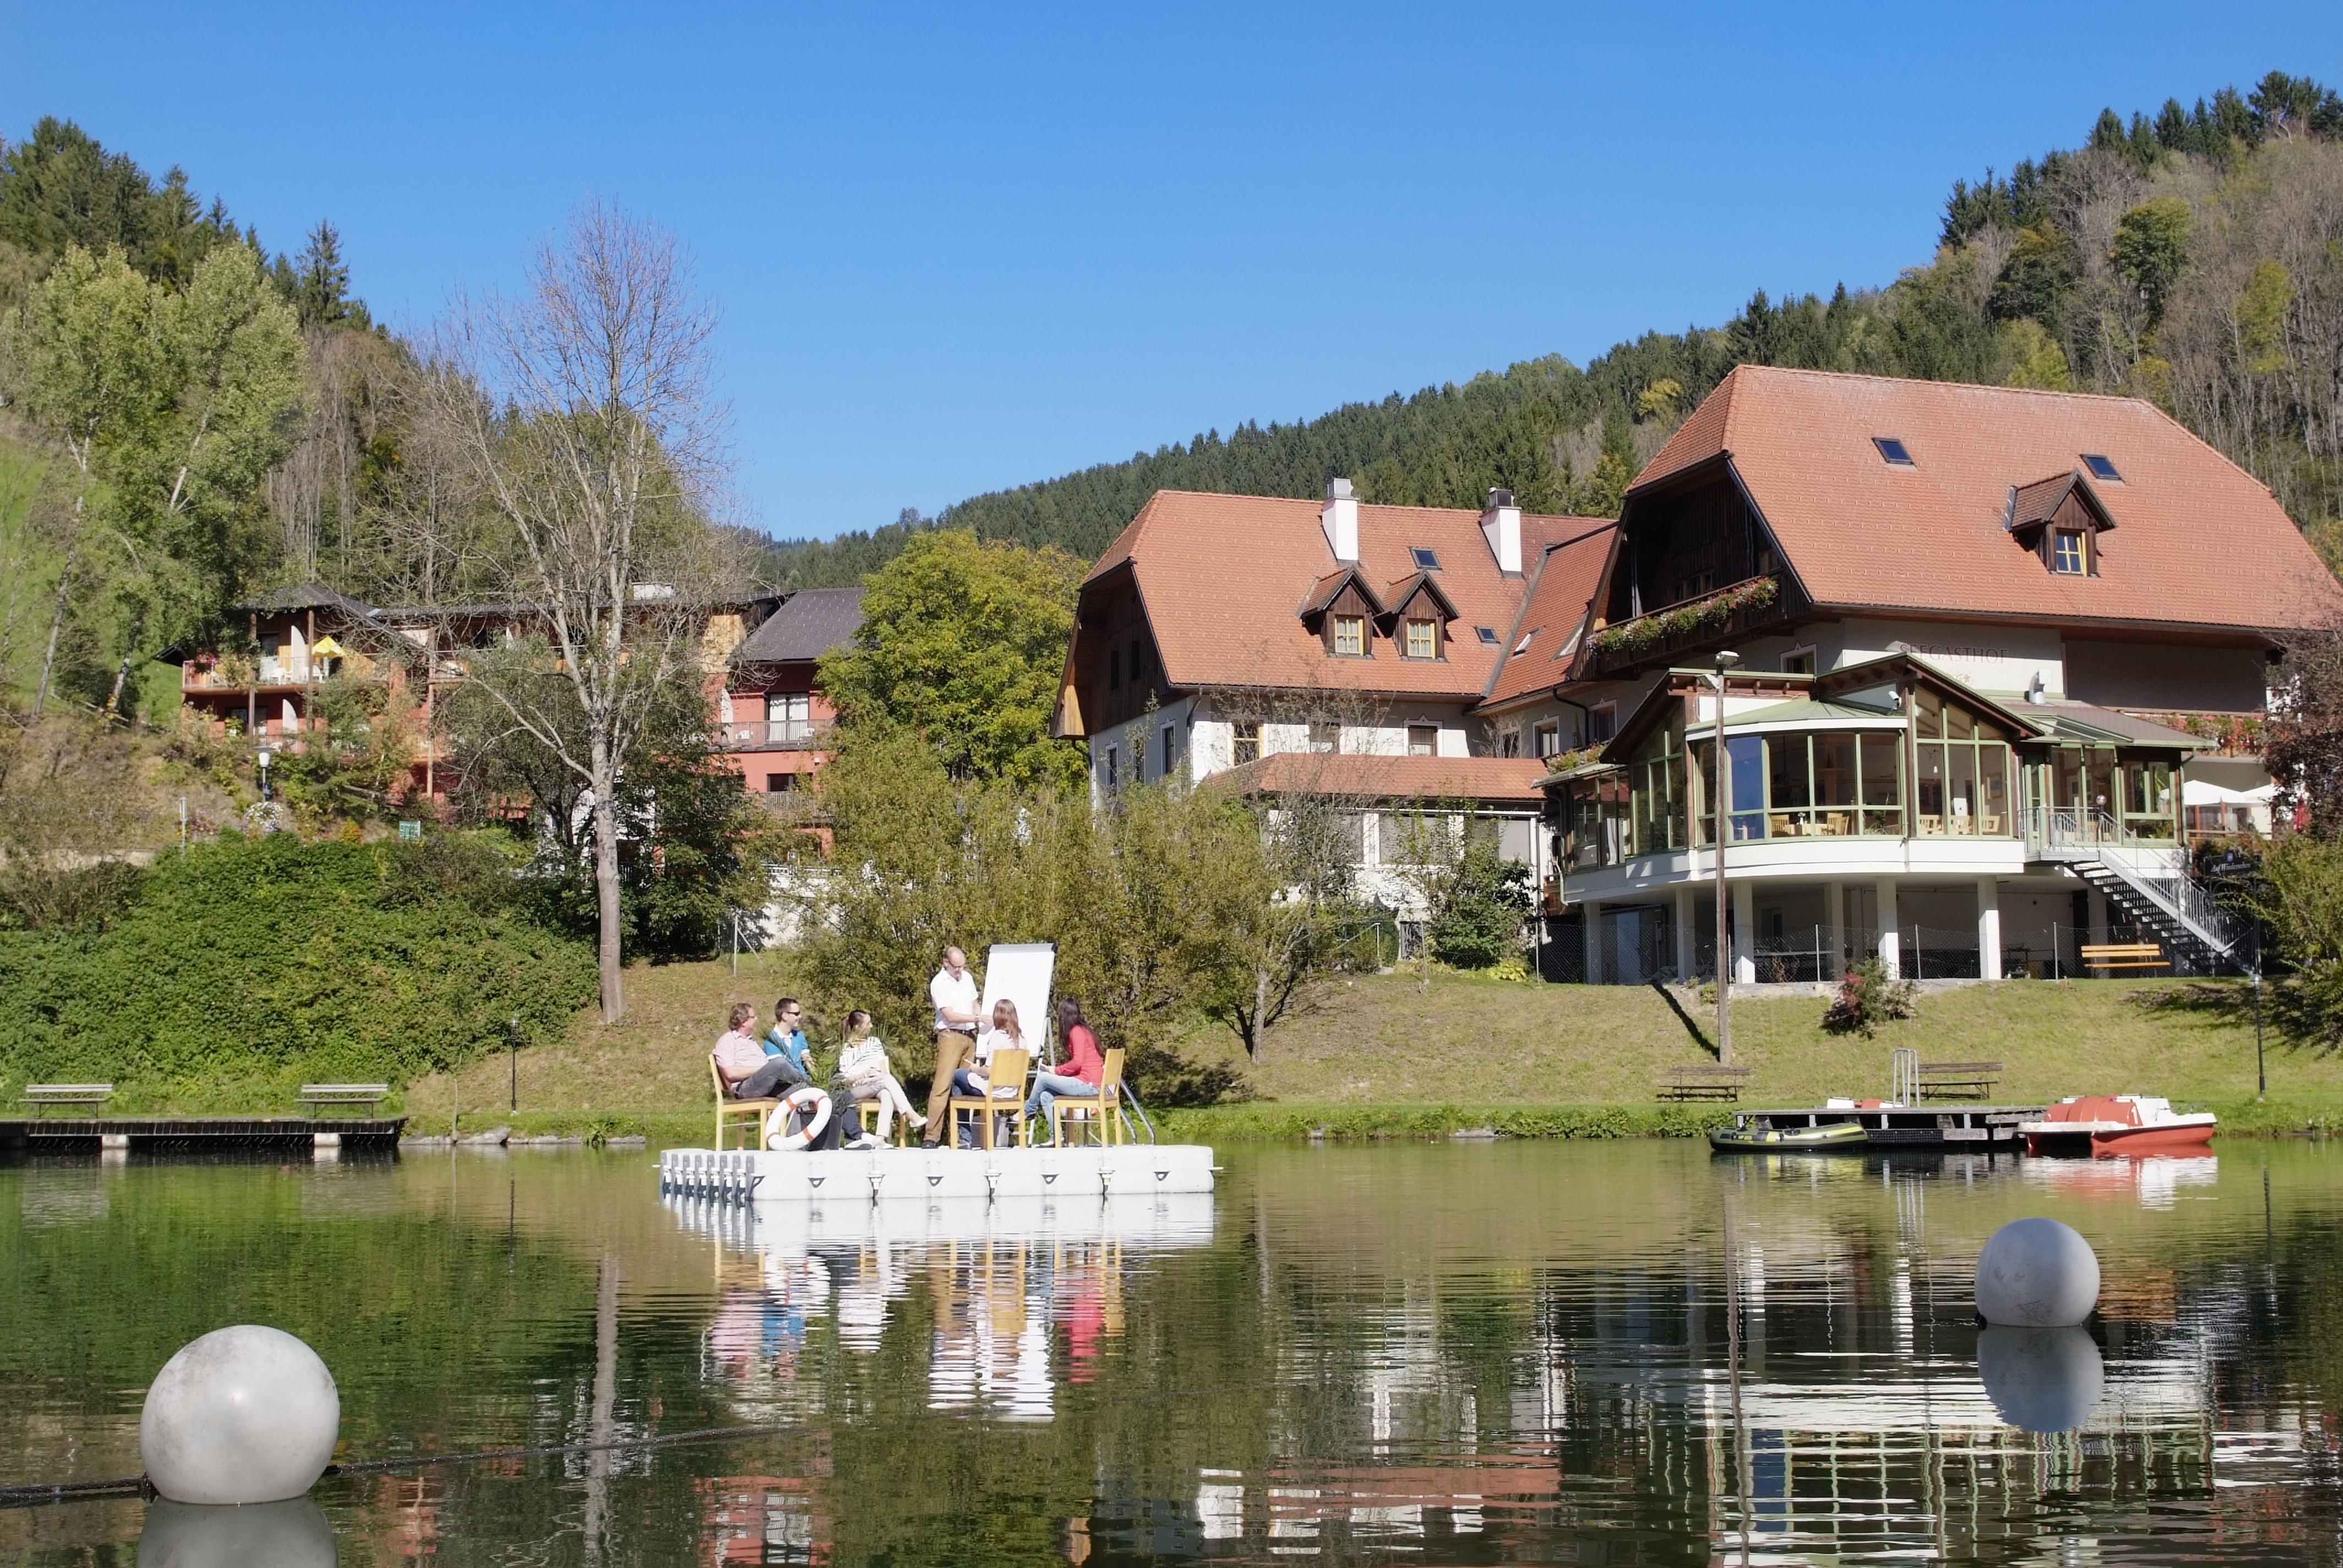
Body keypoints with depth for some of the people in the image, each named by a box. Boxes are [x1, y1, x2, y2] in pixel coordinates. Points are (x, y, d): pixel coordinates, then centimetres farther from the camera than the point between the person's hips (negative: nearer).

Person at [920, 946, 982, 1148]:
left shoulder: (967, 978, 11)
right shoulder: (939, 984, -9)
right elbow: (950, 1016, -15)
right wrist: (977, 1018, -18)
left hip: (970, 1035, 6)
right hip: (950, 1036, -6)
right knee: (942, 1085, -11)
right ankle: (931, 1136, -13)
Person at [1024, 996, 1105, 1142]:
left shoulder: (1076, 1031, -10)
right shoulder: (1081, 1029, 18)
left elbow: (1077, 1062, -19)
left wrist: (1056, 1071, -6)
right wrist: (1058, 1072, 6)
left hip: (1087, 1084, -9)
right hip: (1090, 1085, 9)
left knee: (1042, 1078, -4)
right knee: (1046, 1095, 7)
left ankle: (1028, 1113, 18)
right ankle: (1056, 1137, 4)